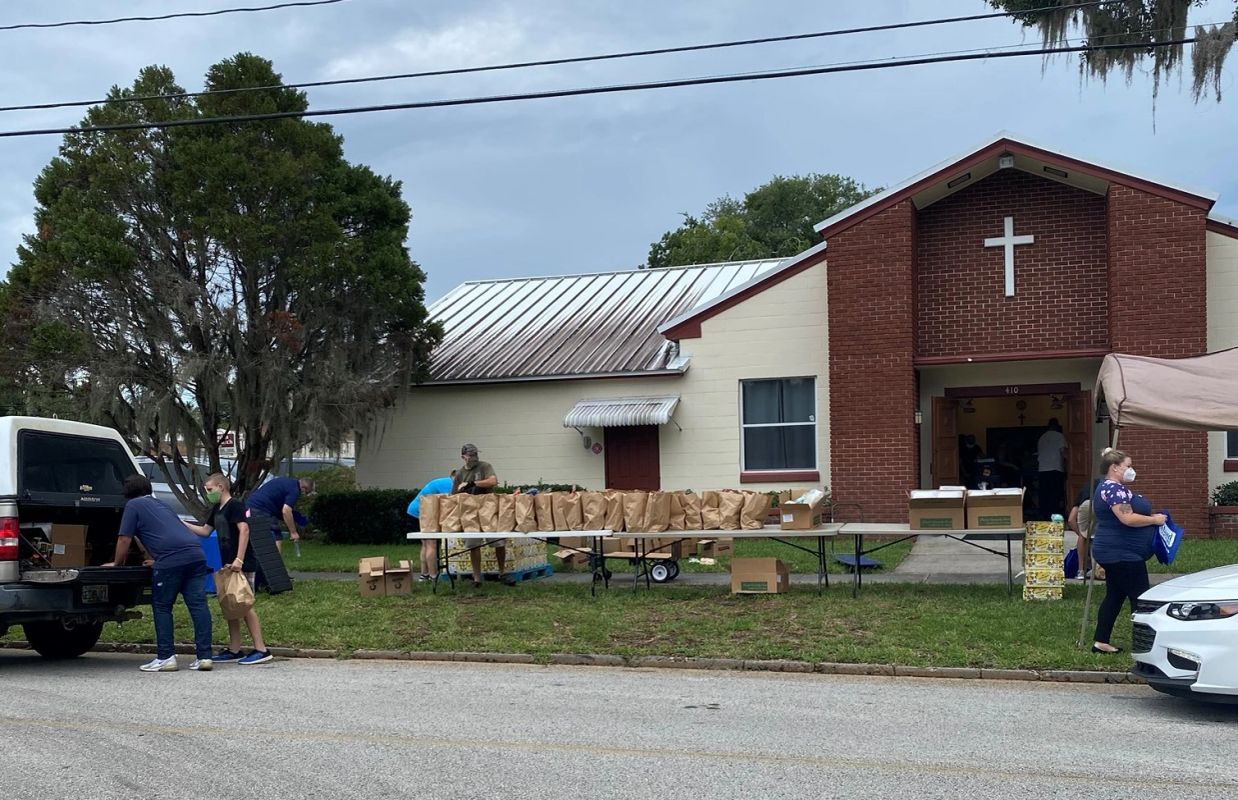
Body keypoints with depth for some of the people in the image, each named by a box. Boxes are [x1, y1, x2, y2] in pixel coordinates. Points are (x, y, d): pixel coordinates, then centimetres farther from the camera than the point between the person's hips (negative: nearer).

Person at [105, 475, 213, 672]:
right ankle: (204, 656, 2)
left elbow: (124, 539, 8)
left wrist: (117, 563, 24)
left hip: (171, 559, -6)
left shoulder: (133, 505, 11)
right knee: (198, 605, 4)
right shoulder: (161, 504, 33)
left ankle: (166, 657, 6)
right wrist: (156, 562, 53)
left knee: (162, 608, 7)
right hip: (195, 553, 6)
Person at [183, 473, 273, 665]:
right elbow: (205, 531, 26)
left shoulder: (235, 506, -11)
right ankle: (234, 650, 16)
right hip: (228, 565, 9)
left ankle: (261, 650, -7)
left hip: (242, 565, -9)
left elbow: (244, 530, -20)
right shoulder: (216, 510, 18)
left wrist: (239, 559, -26)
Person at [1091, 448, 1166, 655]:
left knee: (1114, 596, 13)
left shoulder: (1114, 488, 17)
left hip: (1115, 553, 11)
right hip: (1122, 554, -11)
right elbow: (1127, 518, -27)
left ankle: (1100, 642, 14)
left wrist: (1150, 517, 13)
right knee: (1140, 598, -6)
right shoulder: (1113, 489, -18)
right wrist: (1154, 520, -15)